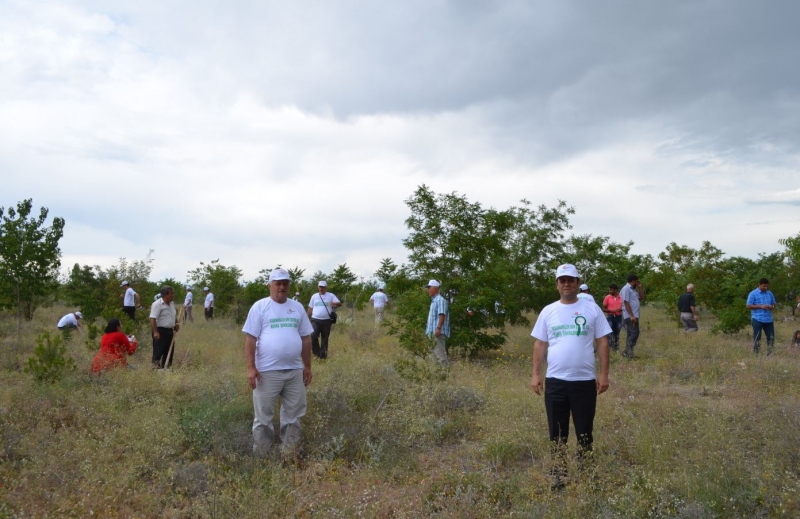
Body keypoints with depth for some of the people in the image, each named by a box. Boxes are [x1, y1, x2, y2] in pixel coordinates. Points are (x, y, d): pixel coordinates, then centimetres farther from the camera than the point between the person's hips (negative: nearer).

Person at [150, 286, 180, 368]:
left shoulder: (172, 304, 13)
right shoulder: (157, 304, -15)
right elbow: (152, 319, -21)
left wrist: (176, 323, 8)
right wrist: (155, 332, -28)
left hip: (170, 331, 9)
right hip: (160, 331, -9)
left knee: (169, 352, 13)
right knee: (158, 352, -5)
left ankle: (167, 367, 23)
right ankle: (156, 367, -1)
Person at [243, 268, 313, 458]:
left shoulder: (297, 307, 11)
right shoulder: (260, 307, -3)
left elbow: (305, 338, 14)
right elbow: (250, 338, -6)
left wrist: (307, 366, 12)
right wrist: (251, 368, -13)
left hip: (294, 370, 5)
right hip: (267, 371, -4)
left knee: (293, 414, 12)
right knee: (263, 415, 5)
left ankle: (290, 452, 25)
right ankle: (261, 454, 17)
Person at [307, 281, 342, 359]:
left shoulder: (331, 295, 3)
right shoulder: (314, 296, 11)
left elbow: (339, 303, -6)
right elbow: (310, 308, 16)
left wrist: (334, 303, -28)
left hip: (326, 320, -1)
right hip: (315, 320, 1)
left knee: (325, 338, 6)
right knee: (313, 335, -18)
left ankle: (323, 355, 17)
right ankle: (316, 352, -2)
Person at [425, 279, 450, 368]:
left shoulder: (440, 300, -11)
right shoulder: (434, 301, 19)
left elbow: (442, 315, -21)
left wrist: (438, 328, -28)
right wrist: (430, 330, 21)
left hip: (438, 332, -11)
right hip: (433, 331, 11)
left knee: (440, 353, -13)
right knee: (435, 352, 14)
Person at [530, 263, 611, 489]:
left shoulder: (591, 309, 0)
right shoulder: (548, 311, 4)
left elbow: (602, 342, 0)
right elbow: (540, 344, 5)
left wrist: (604, 374, -5)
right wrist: (536, 374, 0)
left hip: (584, 380, -1)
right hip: (555, 381, 2)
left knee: (584, 431, 10)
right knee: (557, 431, 9)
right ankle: (559, 474, 21)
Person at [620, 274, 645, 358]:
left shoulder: (633, 290, 19)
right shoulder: (626, 289, -12)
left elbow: (641, 298, 22)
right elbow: (626, 303, -19)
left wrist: (640, 287, 13)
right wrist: (631, 316, -23)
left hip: (634, 316, 10)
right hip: (630, 316, -10)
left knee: (631, 334, 10)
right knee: (635, 333, -14)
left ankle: (628, 352, 13)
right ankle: (628, 351, -11)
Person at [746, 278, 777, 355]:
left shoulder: (770, 294, 13)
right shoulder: (753, 294, -4)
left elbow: (773, 304, 20)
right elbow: (748, 306, -9)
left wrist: (772, 307, -4)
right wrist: (760, 306, -18)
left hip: (769, 319, 5)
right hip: (757, 319, -5)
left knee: (771, 337, 6)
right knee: (757, 338, -2)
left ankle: (770, 354, 16)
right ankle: (756, 354, 4)